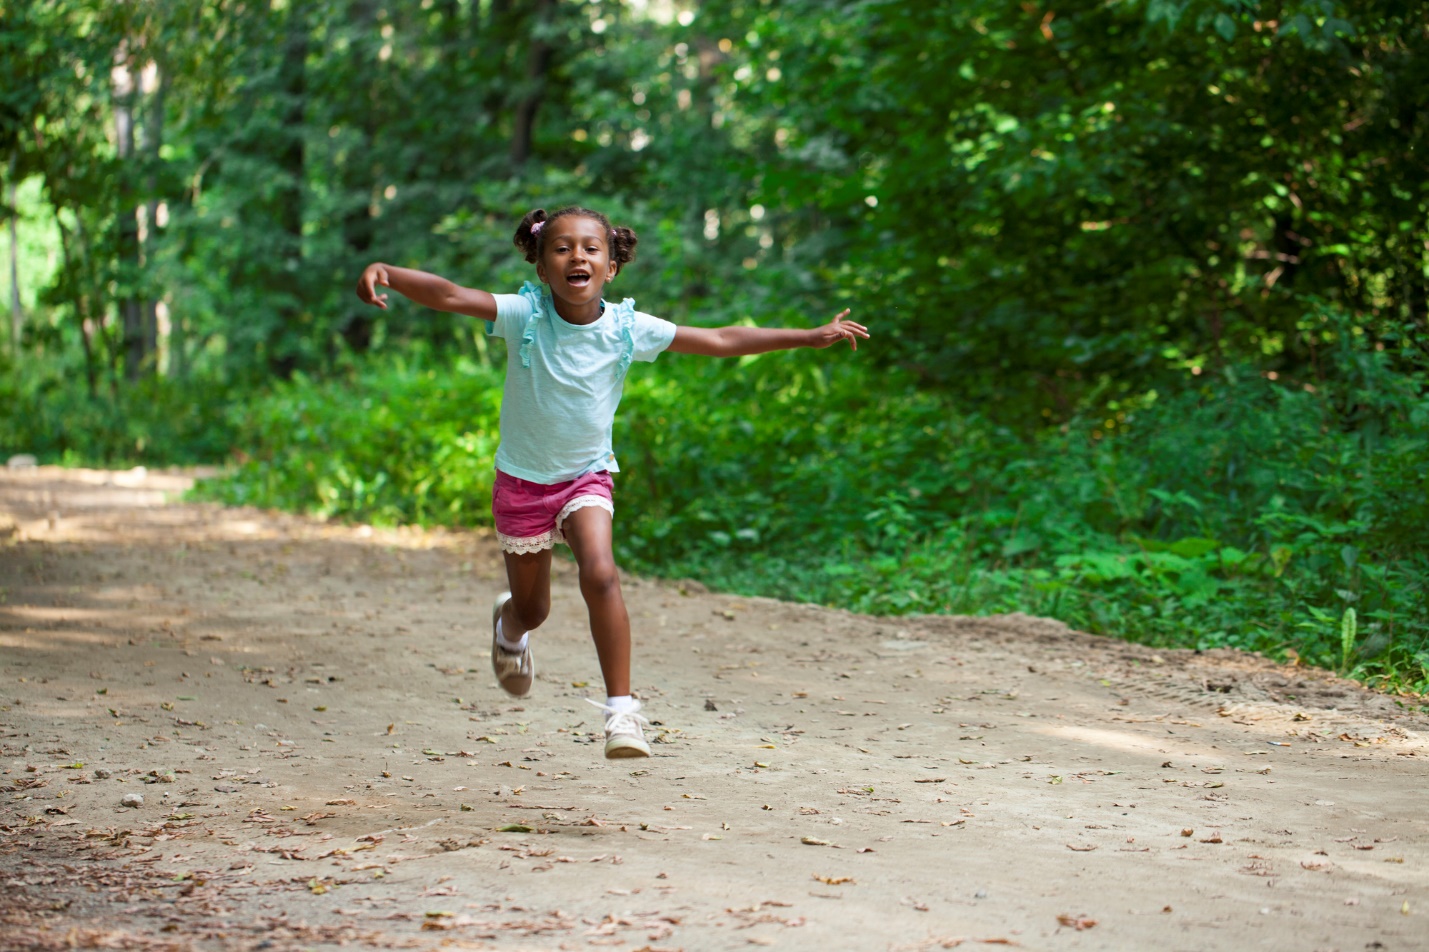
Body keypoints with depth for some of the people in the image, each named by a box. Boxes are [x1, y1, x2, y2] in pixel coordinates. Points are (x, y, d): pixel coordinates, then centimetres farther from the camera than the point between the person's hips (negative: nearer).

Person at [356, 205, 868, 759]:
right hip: (521, 480, 0)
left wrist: (810, 337, -6)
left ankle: (621, 708, -20)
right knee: (531, 608, 15)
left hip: (586, 477, 0)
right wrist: (386, 273, -49)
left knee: (600, 574, -27)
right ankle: (508, 627, 55)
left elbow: (721, 341, -7)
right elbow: (449, 296, -31)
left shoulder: (627, 329, -13)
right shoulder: (524, 316, -18)